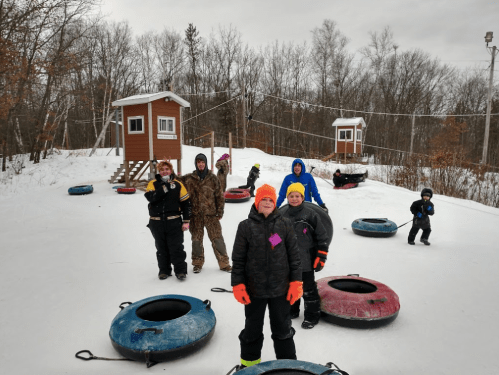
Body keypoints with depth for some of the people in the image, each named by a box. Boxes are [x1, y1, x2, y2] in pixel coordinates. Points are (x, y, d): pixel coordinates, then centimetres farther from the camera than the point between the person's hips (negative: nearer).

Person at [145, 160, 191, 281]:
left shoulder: (178, 184, 3)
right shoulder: (153, 184, 4)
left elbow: (186, 203, 3)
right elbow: (150, 197, -15)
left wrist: (186, 221, -2)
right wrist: (163, 188, -21)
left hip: (174, 222, -2)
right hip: (157, 222, 2)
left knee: (176, 247, -1)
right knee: (161, 248, 12)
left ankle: (180, 270, 10)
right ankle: (164, 270, 25)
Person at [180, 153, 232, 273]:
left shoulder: (212, 178, 3)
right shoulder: (188, 179, 4)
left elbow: (219, 196, 5)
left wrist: (220, 212, 1)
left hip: (211, 214, -1)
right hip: (195, 215, 1)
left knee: (217, 238, -1)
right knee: (196, 239, 10)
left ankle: (224, 263, 10)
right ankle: (198, 263, 25)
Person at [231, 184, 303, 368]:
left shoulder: (284, 224, -2)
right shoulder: (246, 226, -5)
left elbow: (294, 256, 1)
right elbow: (238, 259, -2)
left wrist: (296, 283, -1)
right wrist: (238, 285, -5)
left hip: (280, 289, 0)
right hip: (254, 290, 0)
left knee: (282, 328, 16)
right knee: (252, 329, 17)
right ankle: (249, 363, 39)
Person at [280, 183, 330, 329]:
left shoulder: (310, 214, -12)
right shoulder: (284, 216, 5)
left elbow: (323, 237, -9)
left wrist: (321, 258, -12)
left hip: (306, 261, -5)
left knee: (308, 289, 4)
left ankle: (312, 315, 22)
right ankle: (292, 310, 38)